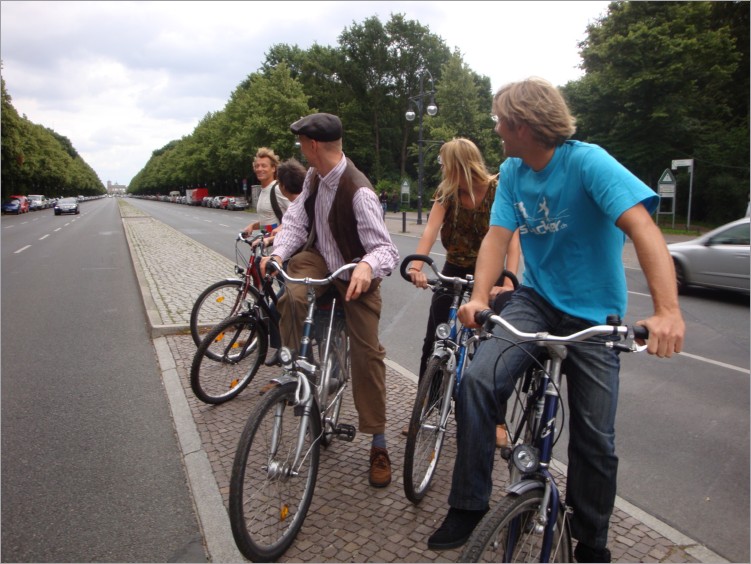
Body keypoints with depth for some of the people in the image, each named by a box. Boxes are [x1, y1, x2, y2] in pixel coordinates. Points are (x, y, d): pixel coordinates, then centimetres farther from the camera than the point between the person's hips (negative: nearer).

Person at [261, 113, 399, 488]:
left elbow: (385, 249, -32)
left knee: (367, 353, -4)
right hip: (319, 258, 5)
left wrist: (367, 266, -54)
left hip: (356, 273, -5)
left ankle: (379, 445, 9)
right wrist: (277, 252, -24)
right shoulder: (314, 176, -5)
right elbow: (296, 220, -5)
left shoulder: (359, 192, -28)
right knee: (291, 295, -29)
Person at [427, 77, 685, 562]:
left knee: (595, 438, 1)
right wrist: (479, 297, -24)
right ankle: (469, 504, -4)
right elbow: (498, 236, -6)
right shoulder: (512, 172, 1)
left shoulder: (588, 162, -17)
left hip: (593, 315, -3)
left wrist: (668, 311, -42)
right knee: (478, 380, -21)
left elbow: (642, 226, -28)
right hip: (536, 301, 4)